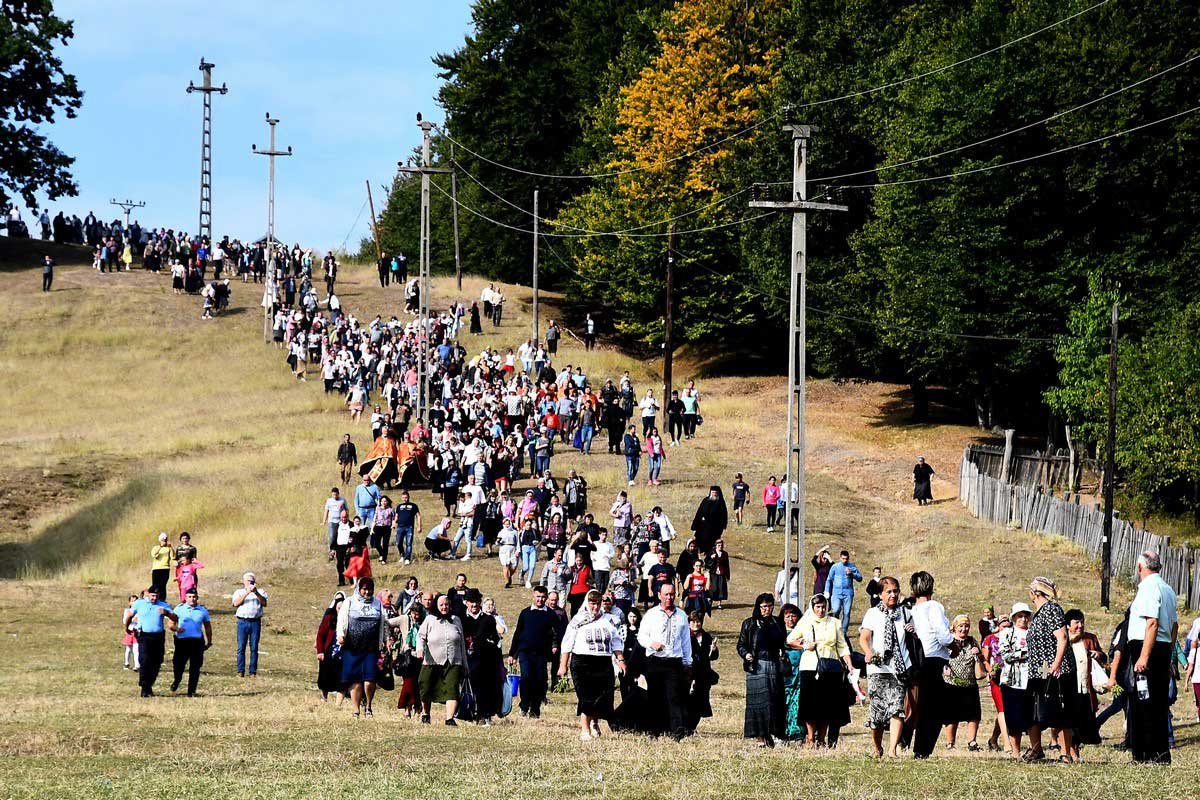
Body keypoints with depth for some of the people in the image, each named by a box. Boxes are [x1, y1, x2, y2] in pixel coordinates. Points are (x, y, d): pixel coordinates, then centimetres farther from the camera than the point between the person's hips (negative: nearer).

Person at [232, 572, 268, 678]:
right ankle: (240, 671, -2)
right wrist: (247, 593, -15)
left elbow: (264, 603, -3)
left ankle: (253, 671, 0)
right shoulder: (239, 592, 15)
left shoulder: (260, 592, 16)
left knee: (254, 648, -2)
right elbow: (236, 603, -5)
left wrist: (256, 593, -17)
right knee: (241, 647, -4)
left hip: (255, 622, 0)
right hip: (242, 621, 0)